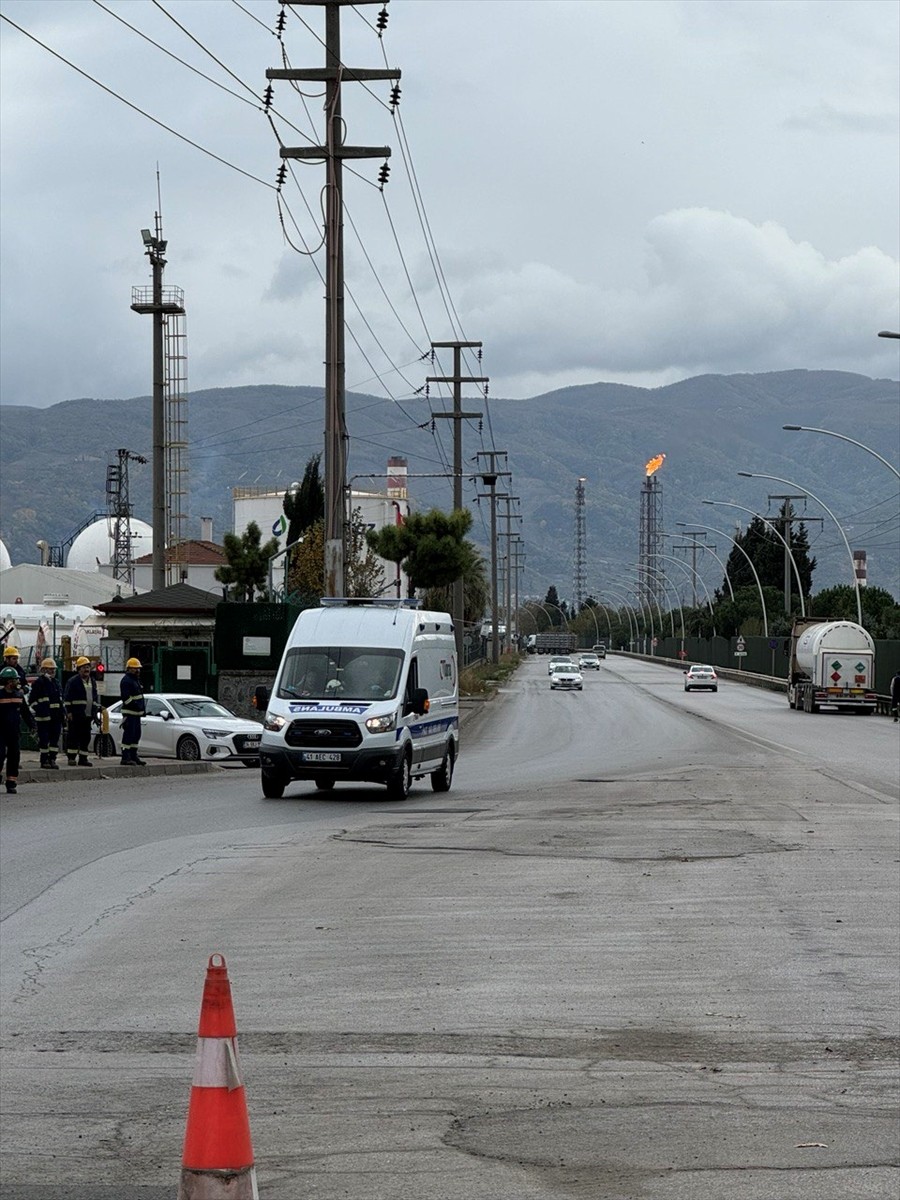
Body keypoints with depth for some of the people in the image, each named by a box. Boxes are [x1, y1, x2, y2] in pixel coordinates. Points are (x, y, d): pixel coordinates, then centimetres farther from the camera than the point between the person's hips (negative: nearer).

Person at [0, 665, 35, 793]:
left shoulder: (19, 694, 7)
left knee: (14, 756, 5)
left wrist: (32, 725, 13)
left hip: (14, 732, 5)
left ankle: (11, 783, 12)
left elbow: (25, 712, 17)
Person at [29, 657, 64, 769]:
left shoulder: (56, 682, 17)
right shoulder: (38, 683, -6)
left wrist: (61, 713, 15)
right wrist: (39, 710, -14)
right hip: (44, 718, -7)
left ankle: (52, 759, 10)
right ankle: (44, 760, 3)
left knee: (55, 739, 5)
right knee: (44, 739, -3)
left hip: (56, 717, 7)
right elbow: (32, 700, -8)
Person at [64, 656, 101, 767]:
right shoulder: (73, 681, -6)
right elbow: (67, 698, -9)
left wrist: (95, 713, 16)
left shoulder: (92, 682, 16)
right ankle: (71, 758, -3)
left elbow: (95, 698, 22)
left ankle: (83, 759, 13)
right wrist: (69, 712, -15)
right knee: (73, 737, -6)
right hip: (75, 715, -7)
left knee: (86, 737, 8)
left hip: (87, 716, 7)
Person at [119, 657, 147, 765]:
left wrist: (143, 707, 18)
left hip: (136, 713, 10)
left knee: (136, 735, 14)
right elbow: (126, 697, -21)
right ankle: (125, 758, -10)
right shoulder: (126, 681, -12)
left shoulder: (136, 680, 20)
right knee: (128, 735, -11)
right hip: (129, 712, -10)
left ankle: (133, 756, 21)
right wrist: (136, 705, -23)